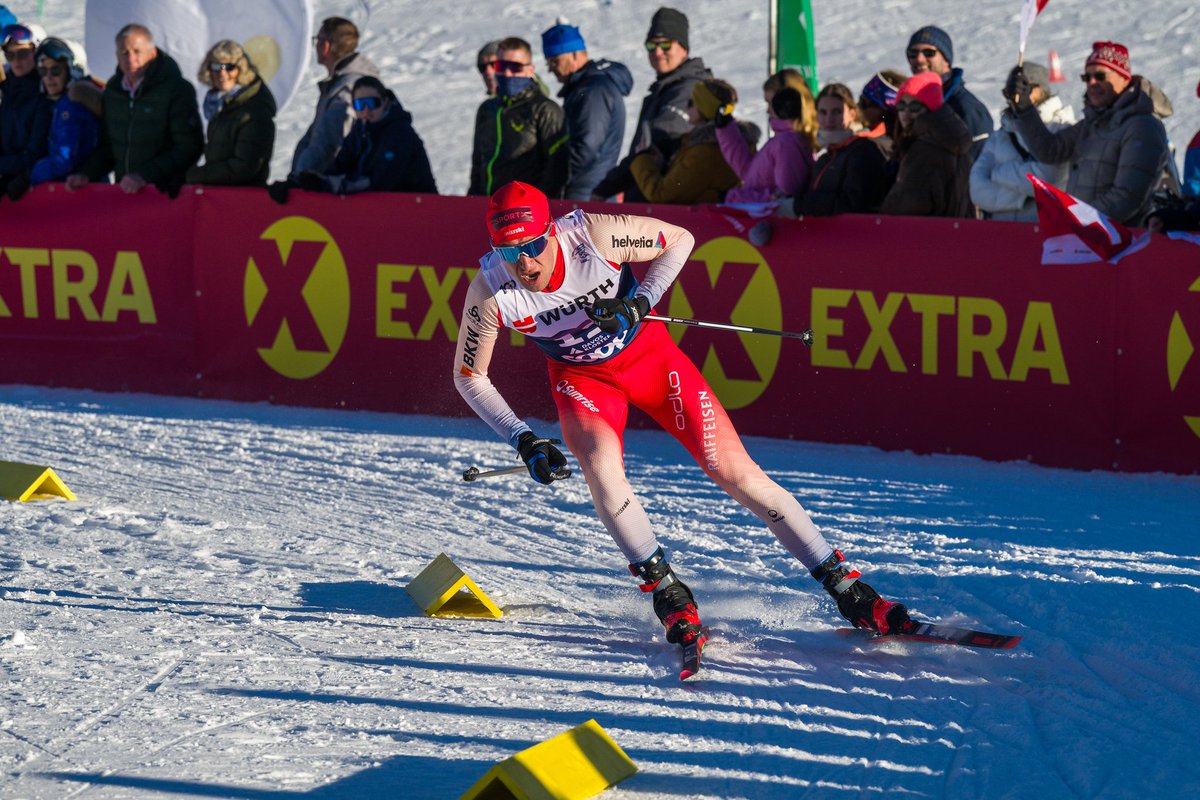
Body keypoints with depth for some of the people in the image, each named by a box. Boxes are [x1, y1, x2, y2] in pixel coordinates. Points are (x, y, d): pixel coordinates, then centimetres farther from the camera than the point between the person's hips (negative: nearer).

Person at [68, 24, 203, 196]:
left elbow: (189, 148, -9)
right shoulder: (112, 90, 14)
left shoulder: (178, 90, -5)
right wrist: (86, 174, 5)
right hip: (123, 193, 5)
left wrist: (145, 176, -17)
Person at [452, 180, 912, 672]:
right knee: (601, 465, -30)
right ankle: (667, 593, -11)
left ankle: (846, 587, -2)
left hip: (648, 353, -1)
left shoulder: (595, 235, -30)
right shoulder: (490, 291, -25)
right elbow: (469, 377, -10)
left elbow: (680, 239, -12)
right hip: (580, 378, 1)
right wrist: (523, 440, -19)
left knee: (732, 469, -8)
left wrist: (641, 301, -26)